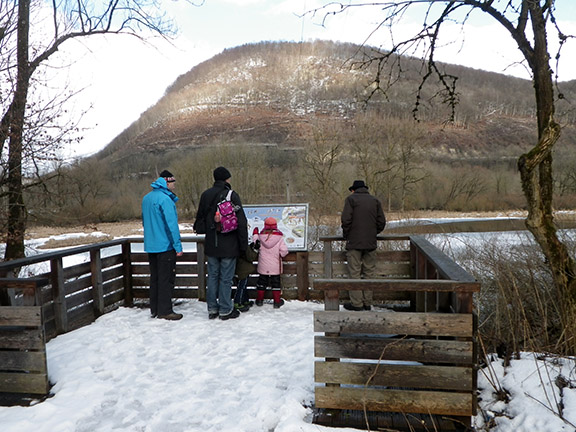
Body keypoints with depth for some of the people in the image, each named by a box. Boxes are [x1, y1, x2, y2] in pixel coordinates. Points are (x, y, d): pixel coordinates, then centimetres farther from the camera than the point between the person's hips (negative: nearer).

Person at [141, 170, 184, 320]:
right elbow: (171, 224, -20)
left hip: (150, 245, 9)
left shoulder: (146, 198, 12)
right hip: (165, 245, -9)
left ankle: (154, 309, 23)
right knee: (166, 278, -1)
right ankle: (165, 311, 4)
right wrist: (178, 246, -17)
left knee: (155, 277, 15)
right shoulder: (165, 199, -17)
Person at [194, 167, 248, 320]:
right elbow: (241, 222, -11)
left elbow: (200, 218, 14)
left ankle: (212, 309, 21)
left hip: (211, 245, 5)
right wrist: (243, 245, -5)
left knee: (213, 276, 13)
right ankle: (225, 310, 12)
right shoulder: (232, 195, -11)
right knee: (226, 278, 3)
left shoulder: (205, 195, 3)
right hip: (229, 246, -5)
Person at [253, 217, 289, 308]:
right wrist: (281, 255, 9)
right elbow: (284, 250, -14)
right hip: (275, 267, -2)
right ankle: (277, 302, 13)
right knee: (276, 283, 9)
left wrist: (255, 235, 17)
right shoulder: (279, 238, -12)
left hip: (263, 267, 2)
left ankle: (259, 300, 24)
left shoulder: (260, 237, -8)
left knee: (262, 281, 16)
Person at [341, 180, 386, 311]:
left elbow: (346, 219, -10)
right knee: (369, 273, 9)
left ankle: (357, 304, 0)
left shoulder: (351, 199, -1)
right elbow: (381, 222, 7)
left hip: (354, 242, -4)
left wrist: (346, 235, 4)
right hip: (371, 242, 4)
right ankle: (368, 303, 13)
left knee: (355, 273, -1)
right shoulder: (375, 201, 11)